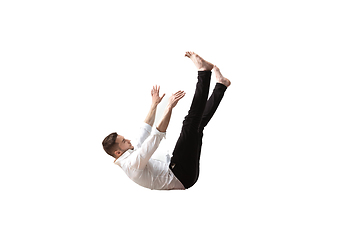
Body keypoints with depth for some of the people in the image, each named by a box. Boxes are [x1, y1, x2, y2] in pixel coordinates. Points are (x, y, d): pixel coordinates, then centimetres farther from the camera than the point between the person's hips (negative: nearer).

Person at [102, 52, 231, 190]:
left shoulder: (130, 154, 12)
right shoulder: (131, 163, -20)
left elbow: (145, 131, 24)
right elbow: (154, 139, -32)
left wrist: (154, 105, 24)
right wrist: (169, 108, -34)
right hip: (182, 177, -10)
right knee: (190, 124, -20)